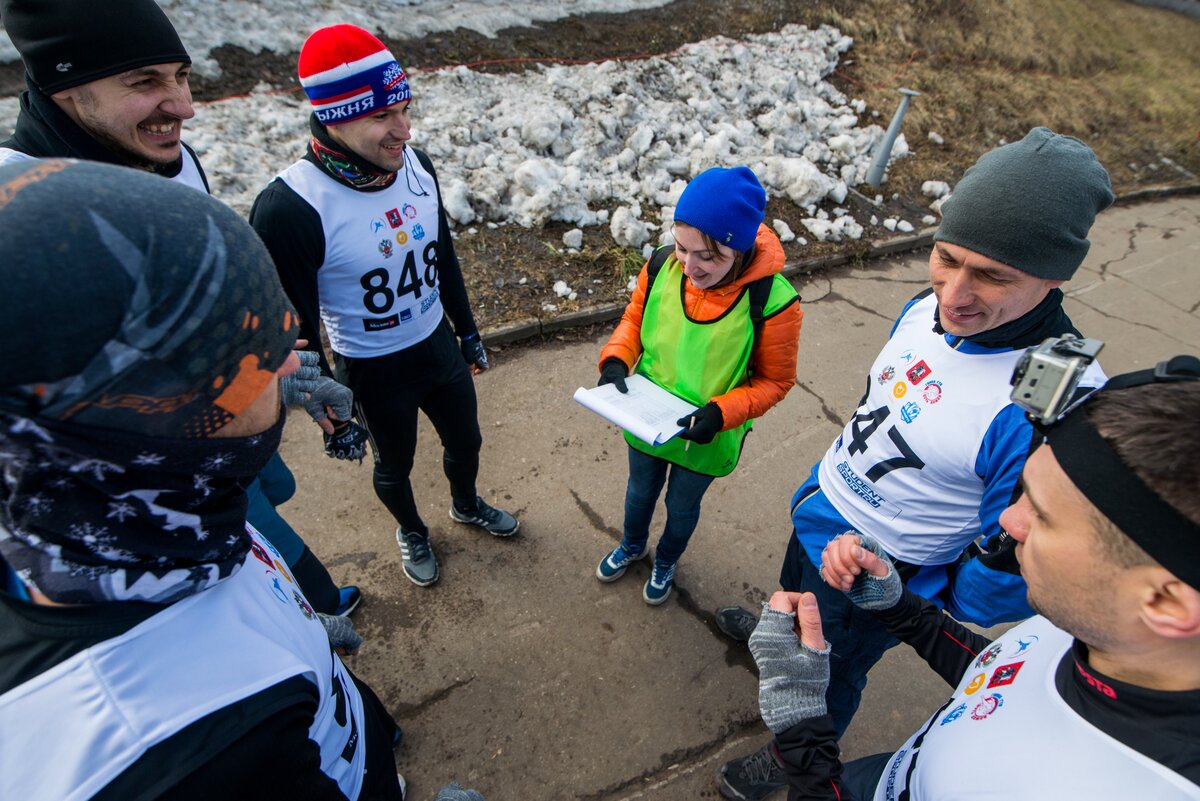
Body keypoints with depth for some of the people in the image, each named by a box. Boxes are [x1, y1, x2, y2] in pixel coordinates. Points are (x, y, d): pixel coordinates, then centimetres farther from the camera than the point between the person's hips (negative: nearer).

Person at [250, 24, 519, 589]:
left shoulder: (414, 163, -10)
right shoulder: (288, 209, -28)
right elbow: (294, 330, -18)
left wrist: (467, 331, 13)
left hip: (440, 346, 5)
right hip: (373, 373, -5)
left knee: (465, 440, 25)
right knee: (395, 463, 21)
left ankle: (466, 505, 58)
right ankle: (411, 530, 54)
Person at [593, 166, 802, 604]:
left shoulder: (772, 302, -30)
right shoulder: (661, 265, -21)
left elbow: (774, 381, -15)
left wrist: (721, 412, -30)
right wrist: (616, 361, -20)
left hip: (706, 438, -2)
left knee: (682, 506, 26)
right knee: (640, 490, 30)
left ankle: (666, 561, 60)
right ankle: (632, 545, 64)